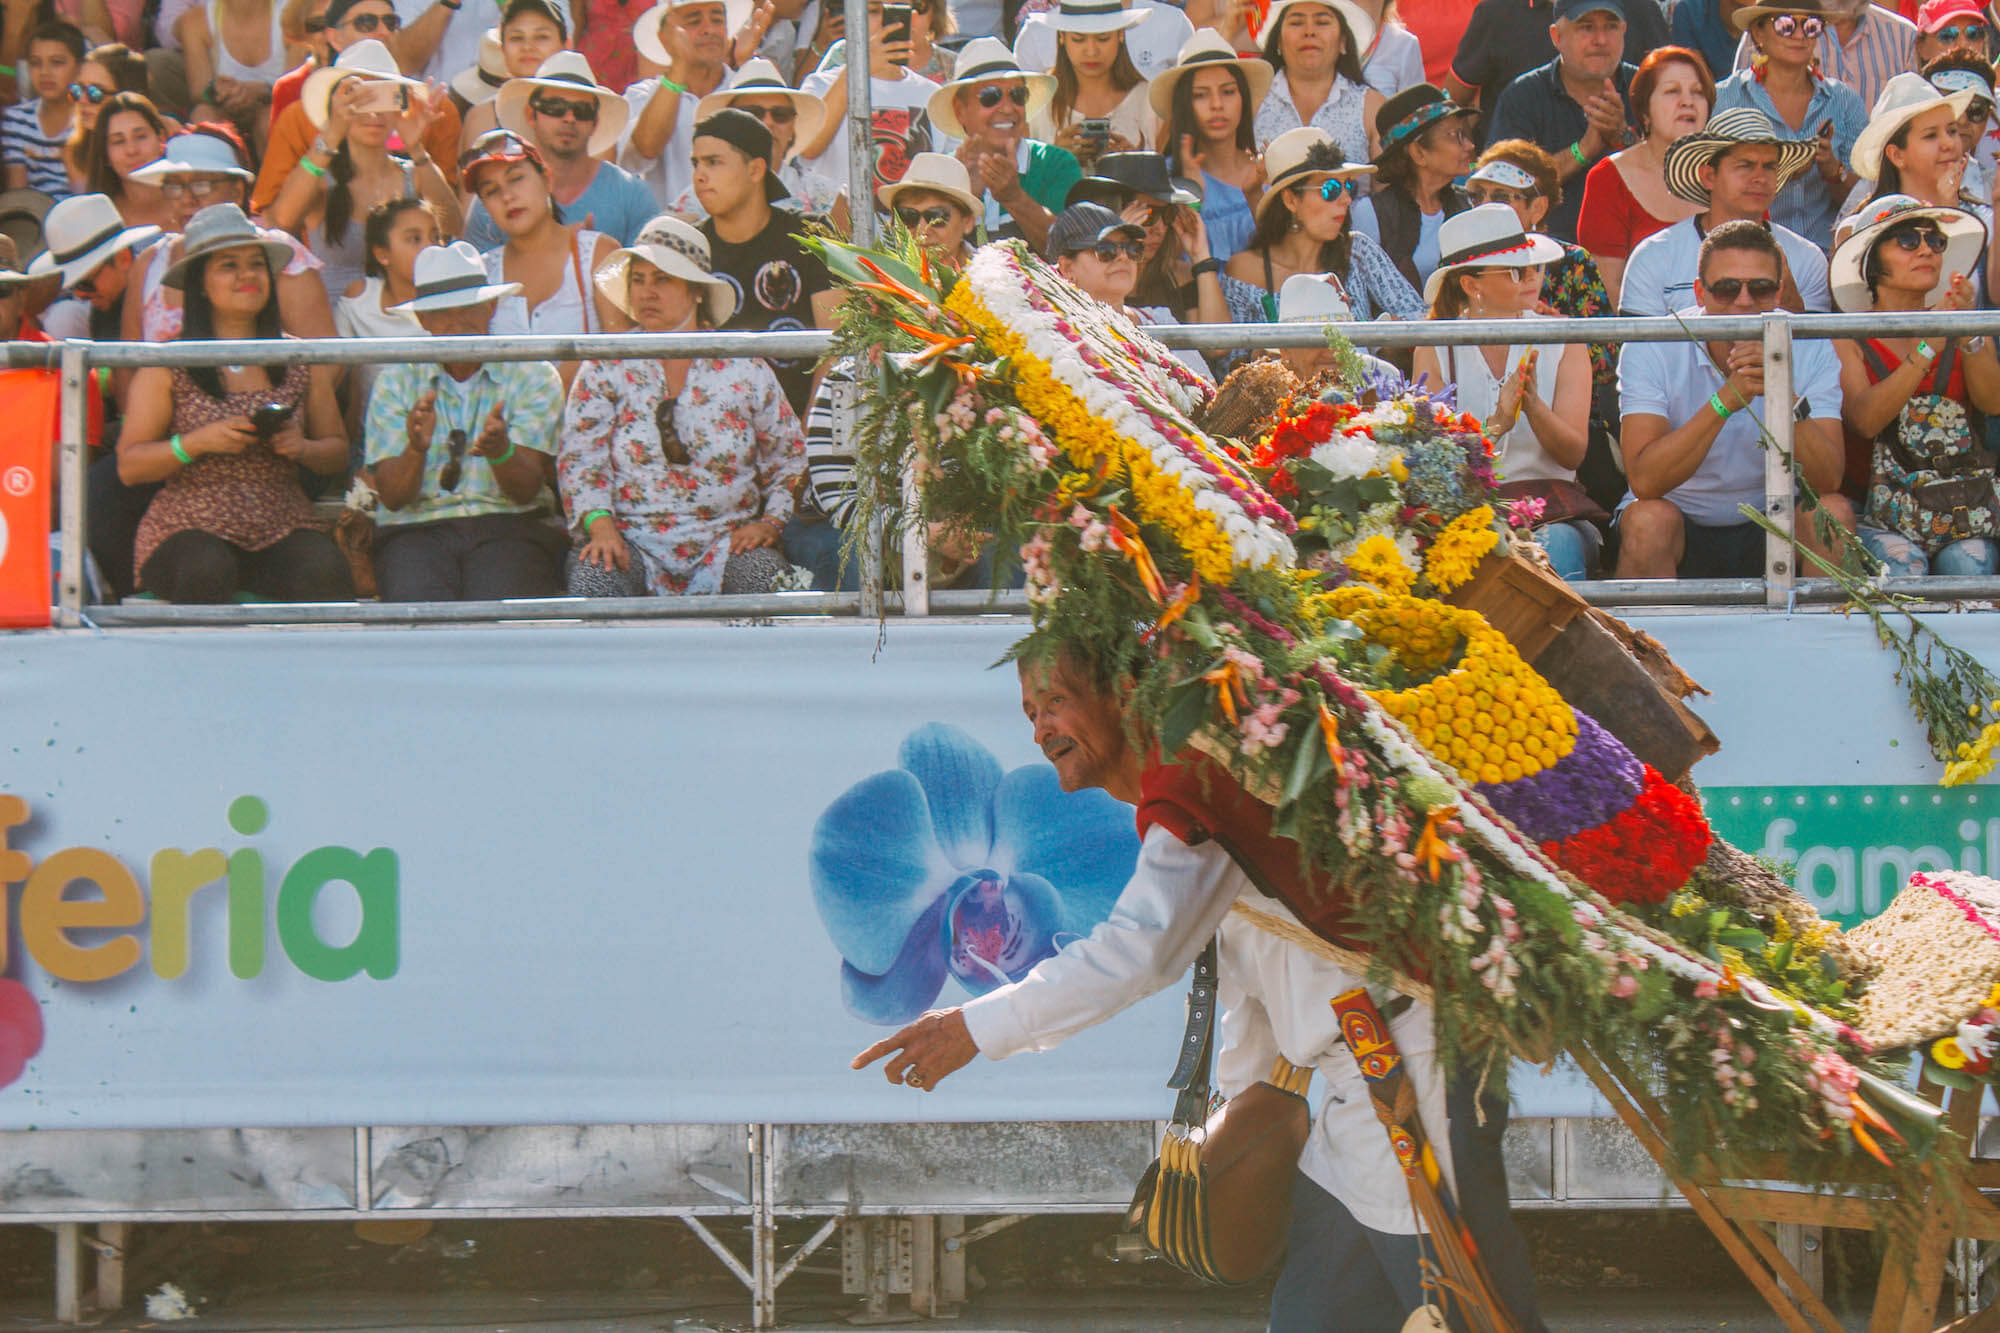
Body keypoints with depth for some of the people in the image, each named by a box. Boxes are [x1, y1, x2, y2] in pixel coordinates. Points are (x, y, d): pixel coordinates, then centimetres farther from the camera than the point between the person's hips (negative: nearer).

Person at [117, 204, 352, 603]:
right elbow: (129, 466, 0)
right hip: (190, 528, -2)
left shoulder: (301, 361, 11)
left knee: (325, 569, -30)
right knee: (208, 571, -36)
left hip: (281, 530, 2)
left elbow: (338, 453, 18)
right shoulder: (168, 365, 3)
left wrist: (302, 449, -5)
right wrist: (198, 443, -15)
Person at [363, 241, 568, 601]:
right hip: (416, 530, 1)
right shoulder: (396, 381, 14)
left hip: (508, 527, -1)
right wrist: (416, 450, -19)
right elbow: (393, 497, 4)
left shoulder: (534, 376, 11)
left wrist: (501, 452, -25)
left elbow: (527, 490, -2)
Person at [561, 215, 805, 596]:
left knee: (765, 576, -33)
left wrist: (771, 522, -3)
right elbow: (580, 458, 2)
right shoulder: (606, 371, 10)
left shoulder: (745, 369, 11)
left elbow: (789, 459, 15)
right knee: (592, 577, -35)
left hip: (725, 536, 0)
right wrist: (599, 524, -16)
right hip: (633, 540, 0)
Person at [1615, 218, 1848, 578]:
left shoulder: (1810, 349, -9)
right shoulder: (1650, 349, -15)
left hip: (1770, 526, 2)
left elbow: (1828, 481, -20)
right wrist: (1725, 401, -37)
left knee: (1834, 512, -25)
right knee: (1650, 518, -32)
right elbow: (1644, 481, -27)